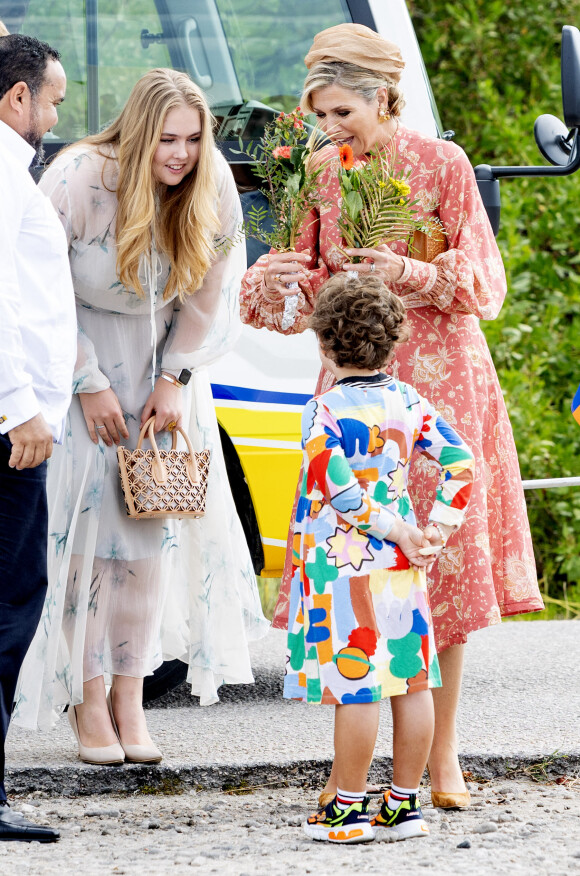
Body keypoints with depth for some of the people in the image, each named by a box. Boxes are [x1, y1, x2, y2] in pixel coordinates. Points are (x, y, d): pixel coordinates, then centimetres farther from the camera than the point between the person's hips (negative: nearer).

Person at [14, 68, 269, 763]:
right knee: (87, 521, -9)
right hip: (79, 359, -3)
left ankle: (130, 697, 2)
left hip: (161, 364, 4)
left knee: (153, 524, -3)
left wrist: (176, 378, -5)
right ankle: (88, 699, -5)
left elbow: (211, 294, 1)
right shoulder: (79, 182, -23)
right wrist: (90, 385, -13)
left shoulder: (213, 189, -12)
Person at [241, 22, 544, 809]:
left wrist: (411, 274, -21)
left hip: (438, 375, -3)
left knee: (440, 556, -1)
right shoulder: (325, 175, 7)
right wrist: (277, 280, -12)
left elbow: (484, 281, -4)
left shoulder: (441, 165, -4)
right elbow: (309, 290, 10)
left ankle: (441, 756, 7)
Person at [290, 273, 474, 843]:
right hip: (400, 562, 6)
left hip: (342, 565, -6)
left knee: (356, 686, -4)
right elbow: (459, 461, 4)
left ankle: (348, 810, 1)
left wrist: (397, 531, -12)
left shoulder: (324, 410, -10)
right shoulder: (408, 402, 7)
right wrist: (438, 528, 5)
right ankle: (406, 804, 14)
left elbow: (338, 487, -19)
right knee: (412, 681, 9)